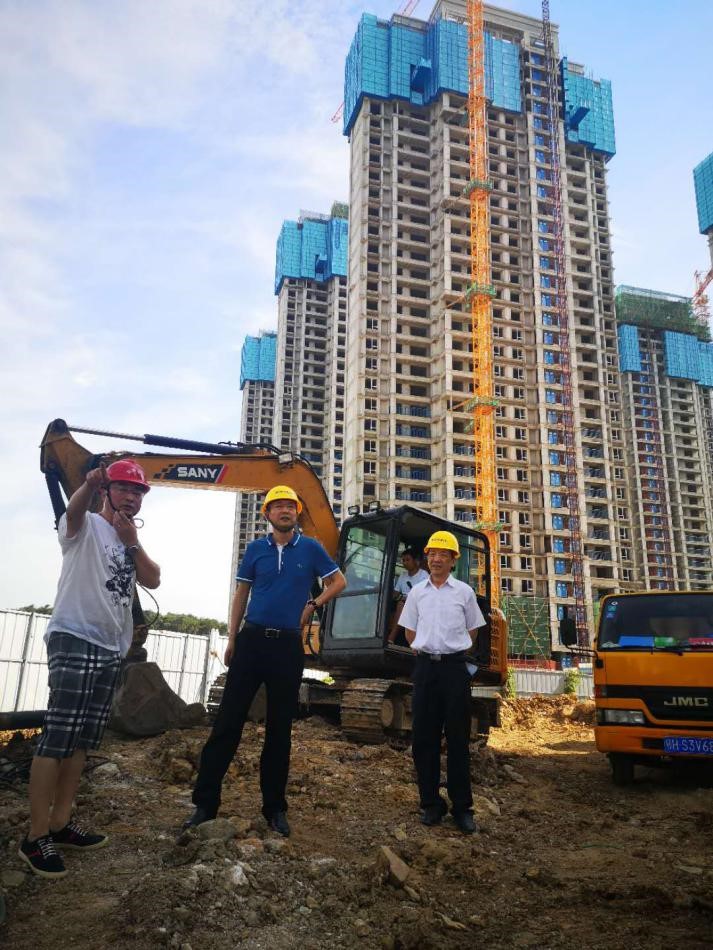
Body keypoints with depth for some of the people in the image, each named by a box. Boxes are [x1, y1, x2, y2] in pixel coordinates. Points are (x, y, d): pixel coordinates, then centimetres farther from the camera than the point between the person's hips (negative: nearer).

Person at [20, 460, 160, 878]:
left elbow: (153, 580, 4)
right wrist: (89, 484, -50)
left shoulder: (133, 542, 17)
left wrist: (132, 542, -10)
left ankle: (60, 823, 22)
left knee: (82, 740, 12)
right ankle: (36, 836, -1)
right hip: (74, 640, -8)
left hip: (111, 648, 8)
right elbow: (74, 509, -27)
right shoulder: (86, 526, -2)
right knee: (58, 737, -9)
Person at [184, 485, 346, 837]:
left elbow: (338, 581, 12)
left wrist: (313, 604, 0)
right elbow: (241, 593, 9)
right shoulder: (256, 549, 5)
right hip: (252, 639, 1)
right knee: (228, 720, -1)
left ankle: (275, 806, 18)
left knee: (280, 727, 8)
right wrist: (232, 638, 5)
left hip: (289, 645, 0)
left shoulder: (310, 548, 2)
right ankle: (205, 801, 7)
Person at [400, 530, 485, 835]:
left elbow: (472, 632, 12)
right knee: (424, 737, 4)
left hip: (455, 667, -2)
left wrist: (451, 651, 11)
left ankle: (462, 807, 8)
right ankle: (431, 803, 15)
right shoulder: (417, 593, 9)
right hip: (425, 667, 2)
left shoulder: (464, 592, 4)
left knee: (458, 738, 1)